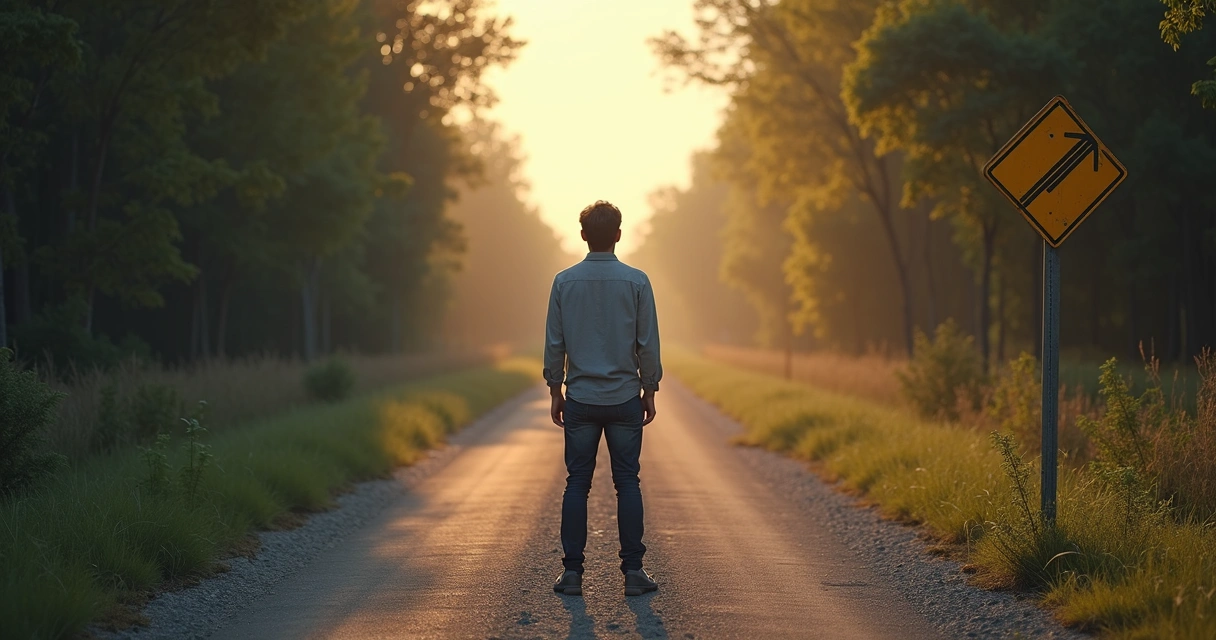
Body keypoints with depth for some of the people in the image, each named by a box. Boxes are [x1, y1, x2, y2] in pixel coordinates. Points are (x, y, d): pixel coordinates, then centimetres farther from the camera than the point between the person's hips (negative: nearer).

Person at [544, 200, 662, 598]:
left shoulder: (565, 282, -1)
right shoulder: (636, 282, -5)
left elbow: (554, 343, 3)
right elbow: (648, 342, -2)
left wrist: (555, 391, 12)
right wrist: (649, 391, 8)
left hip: (580, 400, 1)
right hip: (624, 399, -1)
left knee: (577, 484, 4)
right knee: (627, 483, 4)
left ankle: (573, 572, 2)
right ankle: (633, 571, 3)